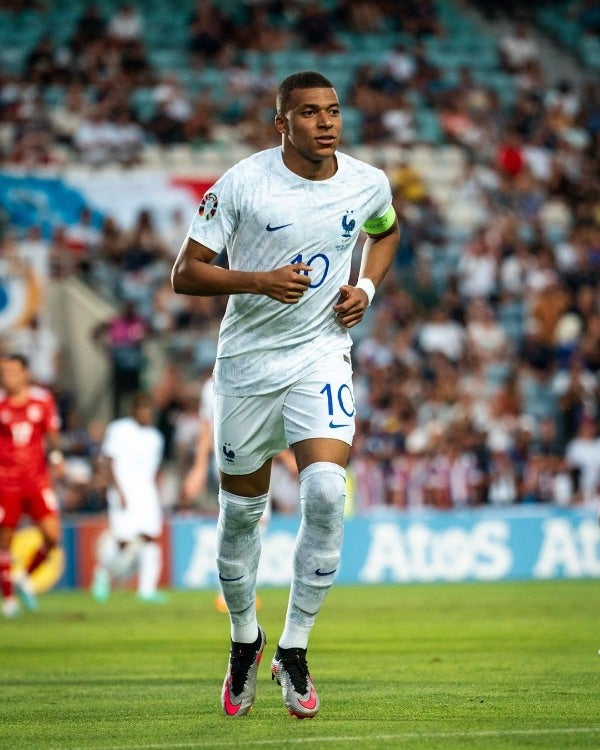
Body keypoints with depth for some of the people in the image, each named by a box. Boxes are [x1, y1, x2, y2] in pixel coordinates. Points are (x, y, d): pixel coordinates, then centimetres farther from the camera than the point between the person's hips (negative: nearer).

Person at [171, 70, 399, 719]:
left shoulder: (367, 185, -1)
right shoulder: (242, 183, -11)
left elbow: (385, 232, 23)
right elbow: (184, 274, -9)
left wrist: (366, 287, 4)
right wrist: (260, 281, -24)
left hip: (321, 356, 1)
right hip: (247, 363, -1)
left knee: (325, 492, -20)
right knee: (241, 512, 9)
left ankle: (293, 651, -6)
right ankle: (245, 640, 33)